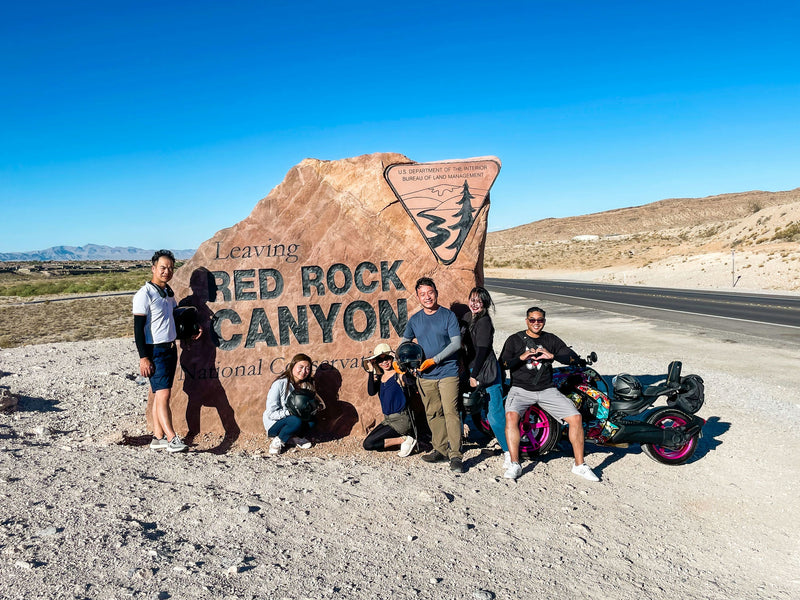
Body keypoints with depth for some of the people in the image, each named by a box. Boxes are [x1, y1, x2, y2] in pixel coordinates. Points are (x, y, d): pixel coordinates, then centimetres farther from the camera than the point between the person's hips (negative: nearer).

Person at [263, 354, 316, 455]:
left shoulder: (306, 386, -1)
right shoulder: (280, 384, -20)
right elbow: (271, 413, -20)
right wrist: (291, 412, -31)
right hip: (273, 425, -5)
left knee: (310, 421, -22)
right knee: (296, 421, -33)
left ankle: (291, 438, -1)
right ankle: (278, 441, -9)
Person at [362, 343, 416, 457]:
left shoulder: (398, 375, -9)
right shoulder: (379, 377, 8)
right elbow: (371, 392, -9)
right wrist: (371, 371, -13)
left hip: (400, 420, -8)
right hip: (387, 420, 8)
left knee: (368, 444, -12)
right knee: (367, 442, 2)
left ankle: (404, 439, -6)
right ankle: (401, 437, 7)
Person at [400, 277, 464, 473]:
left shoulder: (448, 315, -2)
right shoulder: (414, 320, 10)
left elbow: (456, 343, -8)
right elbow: (404, 342, 22)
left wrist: (434, 360, -12)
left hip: (448, 372, -4)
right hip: (425, 376, 4)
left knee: (450, 412, -10)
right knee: (433, 414, 8)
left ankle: (455, 455, -6)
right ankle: (441, 450, 19)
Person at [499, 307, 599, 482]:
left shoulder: (551, 340, 13)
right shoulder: (515, 340, 7)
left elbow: (573, 357, 3)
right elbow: (502, 363, -3)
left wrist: (552, 355, -14)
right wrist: (521, 357, -19)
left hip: (547, 389, 2)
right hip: (521, 388, -2)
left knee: (575, 417, -11)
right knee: (511, 416, -31)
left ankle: (579, 465, 5)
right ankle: (515, 465, -22)